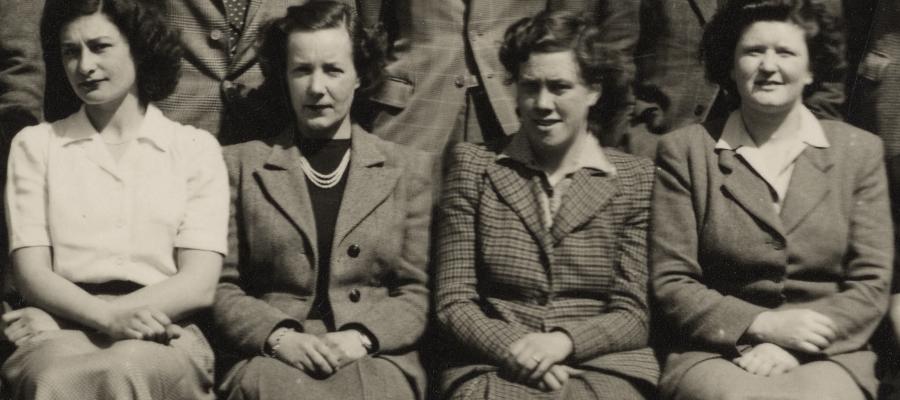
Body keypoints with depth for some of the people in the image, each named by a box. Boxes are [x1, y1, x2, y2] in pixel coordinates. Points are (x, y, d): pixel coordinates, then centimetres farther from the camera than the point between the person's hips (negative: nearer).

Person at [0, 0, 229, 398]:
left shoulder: (196, 148, 12)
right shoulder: (35, 144, 14)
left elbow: (199, 286, 2)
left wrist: (118, 311, -12)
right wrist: (105, 317, -16)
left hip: (163, 329, 0)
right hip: (63, 329, 0)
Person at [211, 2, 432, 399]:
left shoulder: (410, 169, 14)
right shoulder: (241, 164, 14)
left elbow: (419, 293, 8)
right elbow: (222, 288, 8)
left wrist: (361, 336, -10)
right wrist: (279, 336, -10)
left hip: (376, 359, 0)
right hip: (272, 358, 0)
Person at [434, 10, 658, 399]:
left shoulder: (635, 178, 8)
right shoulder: (473, 166, 8)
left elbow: (633, 316, 4)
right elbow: (454, 304, 4)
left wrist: (564, 341, -15)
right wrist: (515, 351, -14)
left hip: (602, 367, 1)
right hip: (492, 367, 0)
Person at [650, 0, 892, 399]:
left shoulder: (859, 151, 10)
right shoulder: (684, 150, 5)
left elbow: (871, 284, 4)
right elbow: (670, 283, 1)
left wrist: (792, 346, -12)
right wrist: (762, 325, -13)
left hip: (826, 356, 1)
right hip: (713, 354, -1)